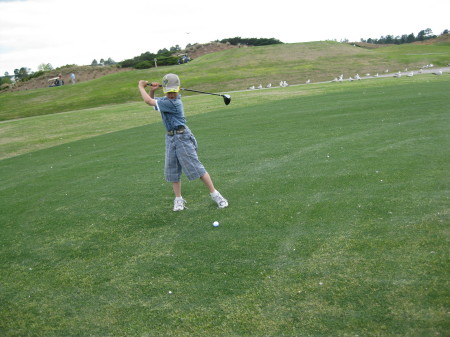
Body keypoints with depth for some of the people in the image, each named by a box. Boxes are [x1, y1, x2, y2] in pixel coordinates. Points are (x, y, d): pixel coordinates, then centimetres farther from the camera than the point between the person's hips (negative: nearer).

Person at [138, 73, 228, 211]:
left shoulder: (174, 103, -19)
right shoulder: (165, 99, 7)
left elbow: (149, 102, -19)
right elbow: (152, 101, 23)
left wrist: (141, 87, -5)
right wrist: (152, 91, 3)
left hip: (182, 137, -8)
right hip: (170, 138, 8)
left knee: (196, 167, -8)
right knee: (172, 170, 8)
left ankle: (214, 194, 1)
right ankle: (178, 199, 18)